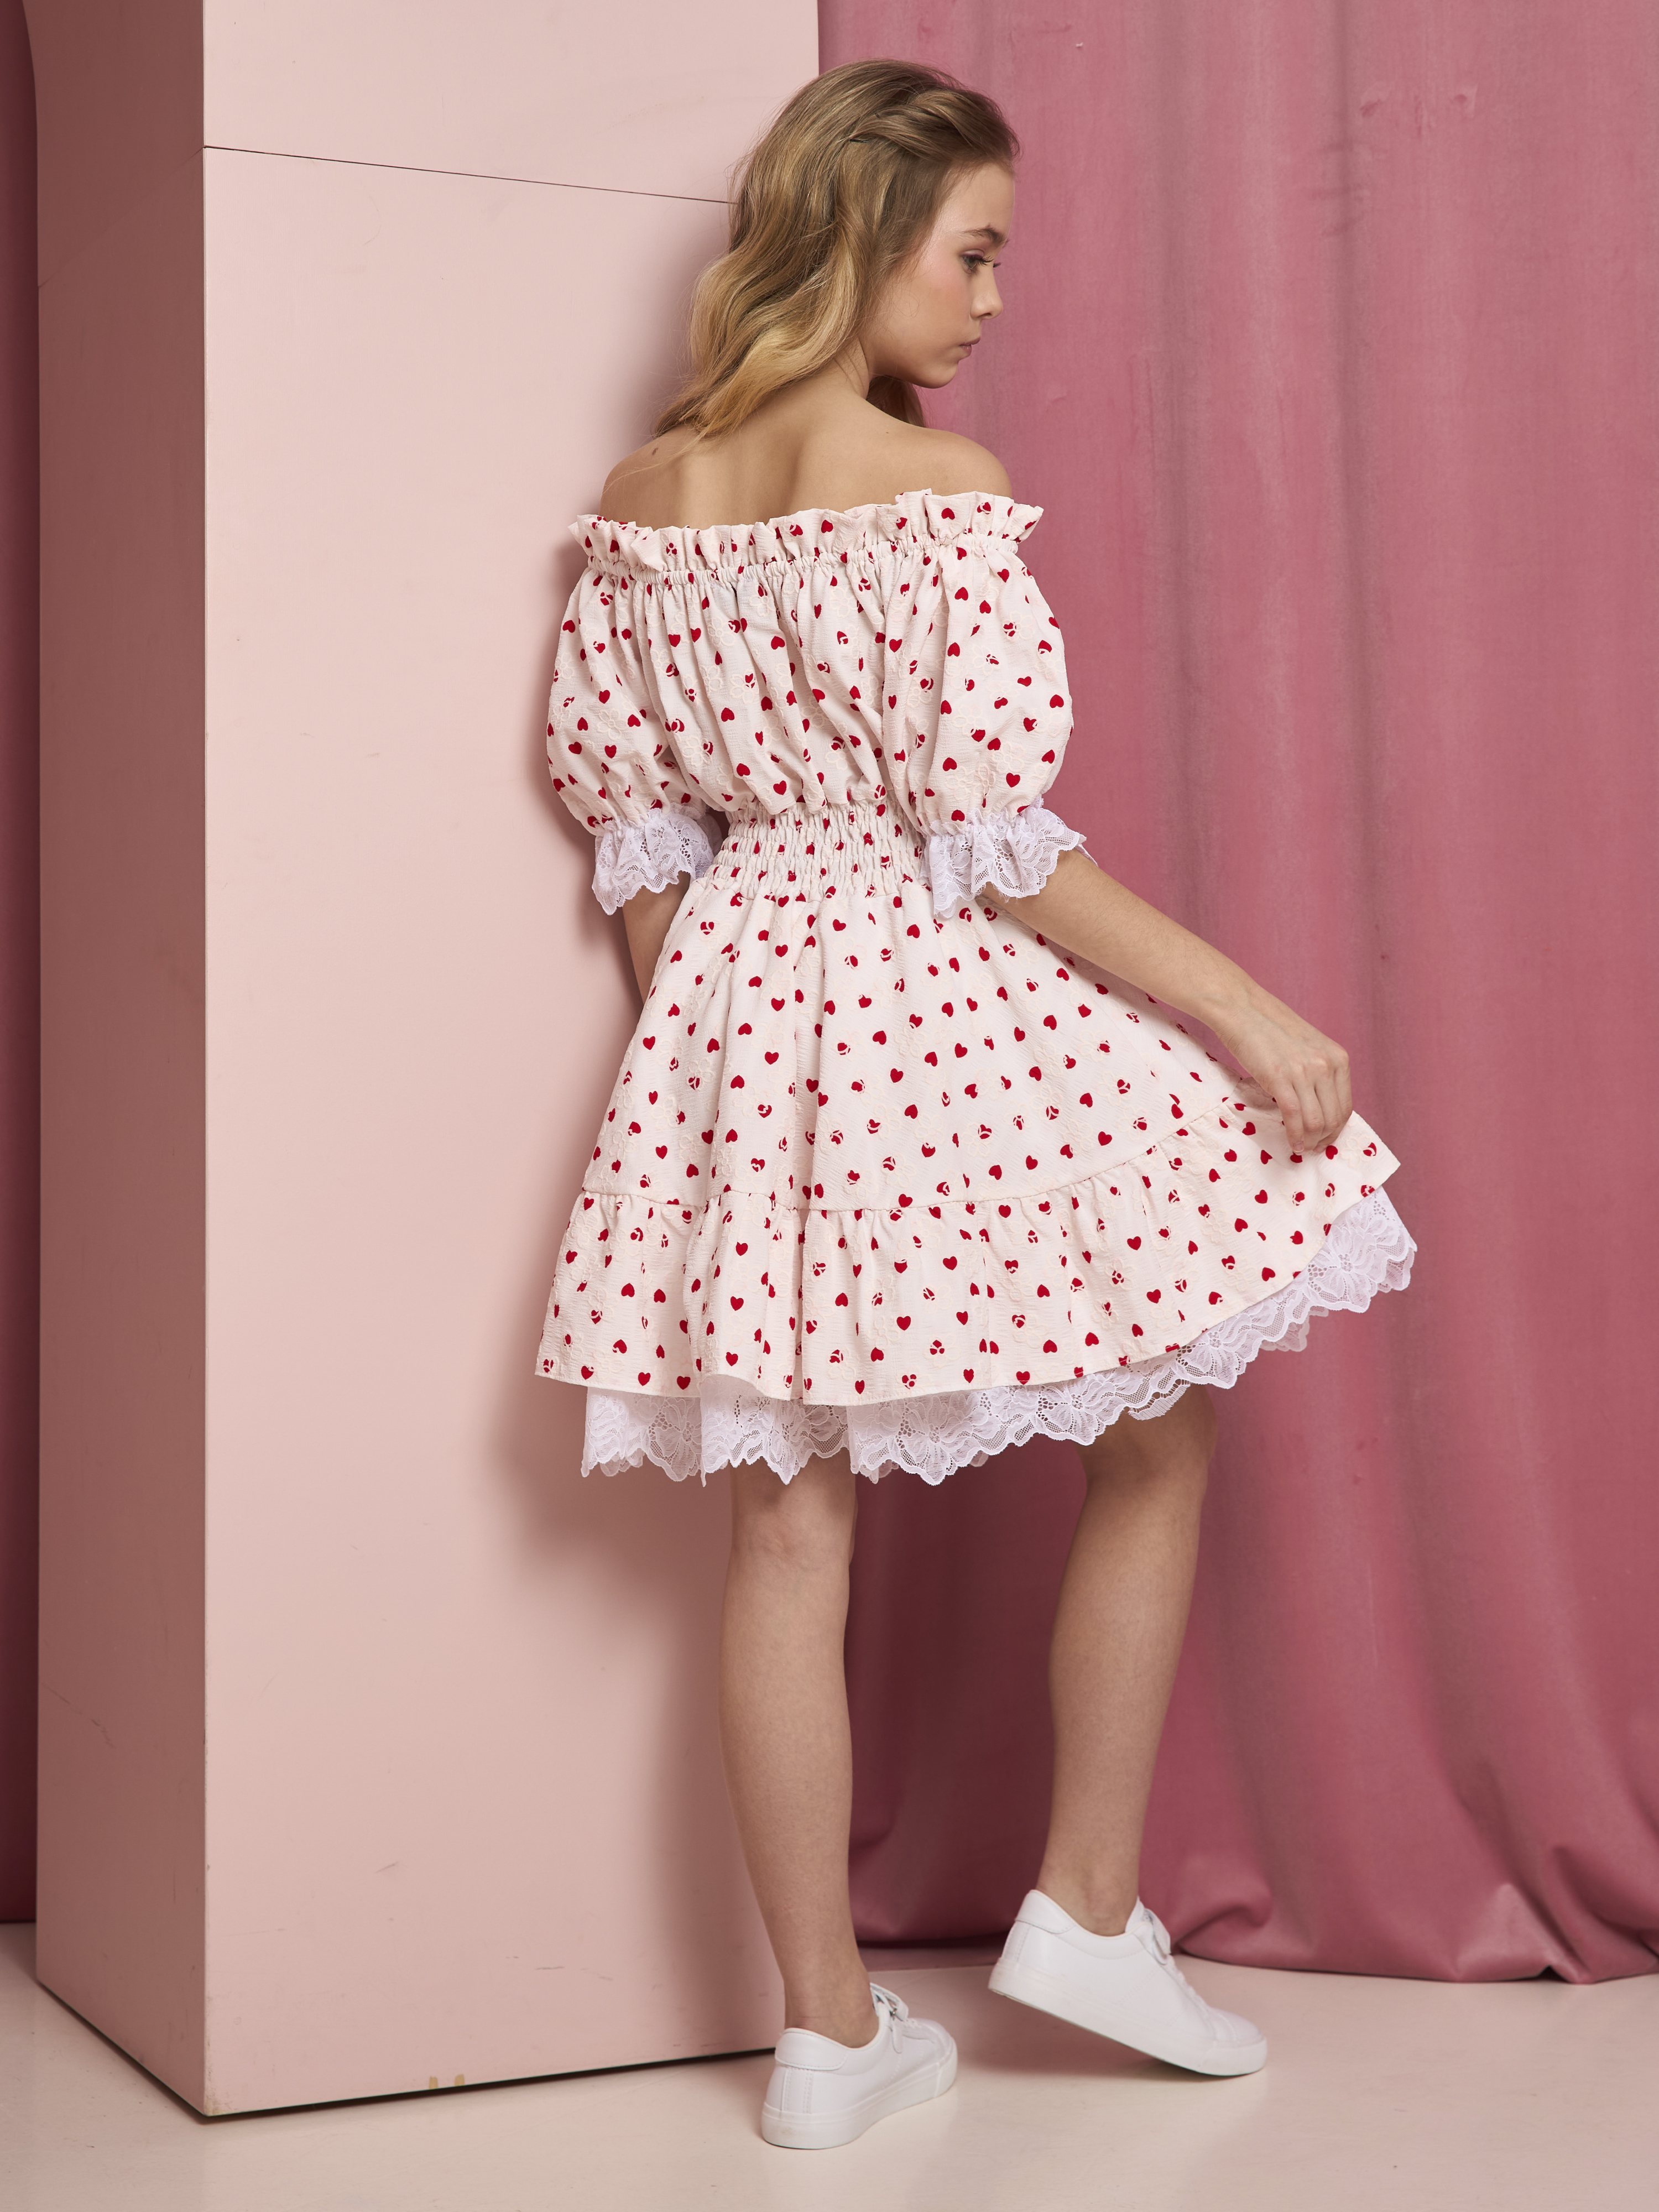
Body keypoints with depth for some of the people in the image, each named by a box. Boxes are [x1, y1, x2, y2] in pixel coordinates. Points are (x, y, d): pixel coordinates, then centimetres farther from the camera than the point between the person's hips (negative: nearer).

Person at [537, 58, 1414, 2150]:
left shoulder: (643, 498, 6)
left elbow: (629, 820, 8)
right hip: (962, 1022, -6)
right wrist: (1242, 1005, -11)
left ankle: (827, 2022, 18)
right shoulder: (940, 491, -13)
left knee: (789, 1528, 8)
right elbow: (997, 838, -16)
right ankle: (1090, 1906, 20)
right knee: (1158, 1436, 15)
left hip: (742, 1008, 6)